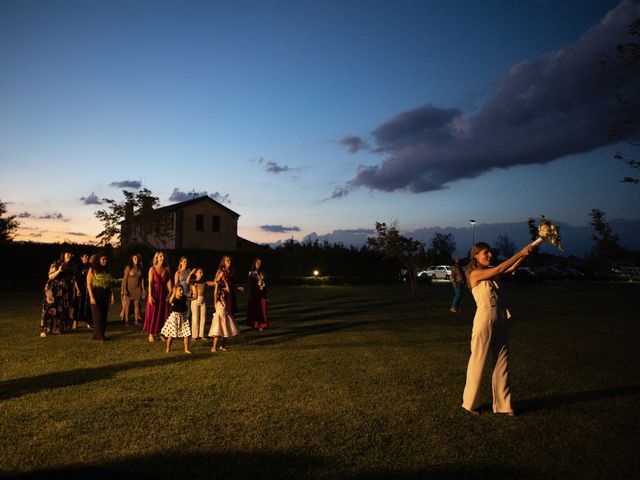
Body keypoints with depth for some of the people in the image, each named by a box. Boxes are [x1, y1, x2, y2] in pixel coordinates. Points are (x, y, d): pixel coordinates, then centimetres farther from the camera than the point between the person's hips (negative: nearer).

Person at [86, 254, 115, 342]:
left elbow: (110, 284, 13)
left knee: (104, 316, 6)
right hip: (96, 295, -6)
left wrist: (112, 296, 7)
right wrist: (91, 297, -16)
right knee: (98, 316, -3)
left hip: (105, 296, 6)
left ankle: (96, 334, 15)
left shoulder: (106, 271, 13)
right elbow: (88, 284, -9)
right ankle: (100, 336, 1)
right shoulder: (92, 270, -3)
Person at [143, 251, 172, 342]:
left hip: (163, 293, 3)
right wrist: (150, 296, -15)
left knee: (163, 313, 6)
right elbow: (150, 283, -9)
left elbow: (169, 282, 1)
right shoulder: (152, 269, -4)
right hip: (154, 292, -3)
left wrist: (170, 293, -7)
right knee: (152, 313, 3)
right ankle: (150, 333, 12)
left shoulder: (166, 269, 5)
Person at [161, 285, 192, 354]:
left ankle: (186, 349, 13)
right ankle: (168, 348, 28)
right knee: (171, 334, 7)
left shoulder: (184, 298, 0)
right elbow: (171, 301, -40)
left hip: (183, 317, 4)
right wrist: (174, 293, -51)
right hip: (174, 317, -4)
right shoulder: (174, 299, -15)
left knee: (186, 334, 1)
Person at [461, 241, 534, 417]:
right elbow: (500, 269, -18)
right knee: (478, 363, 3)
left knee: (502, 364, 11)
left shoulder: (491, 273, 12)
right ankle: (470, 403, 18)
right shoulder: (475, 274, -10)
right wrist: (520, 252, -15)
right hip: (484, 321, -7)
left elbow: (510, 269, 2)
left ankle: (503, 404, 22)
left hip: (500, 322, 8)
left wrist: (525, 254, -11)